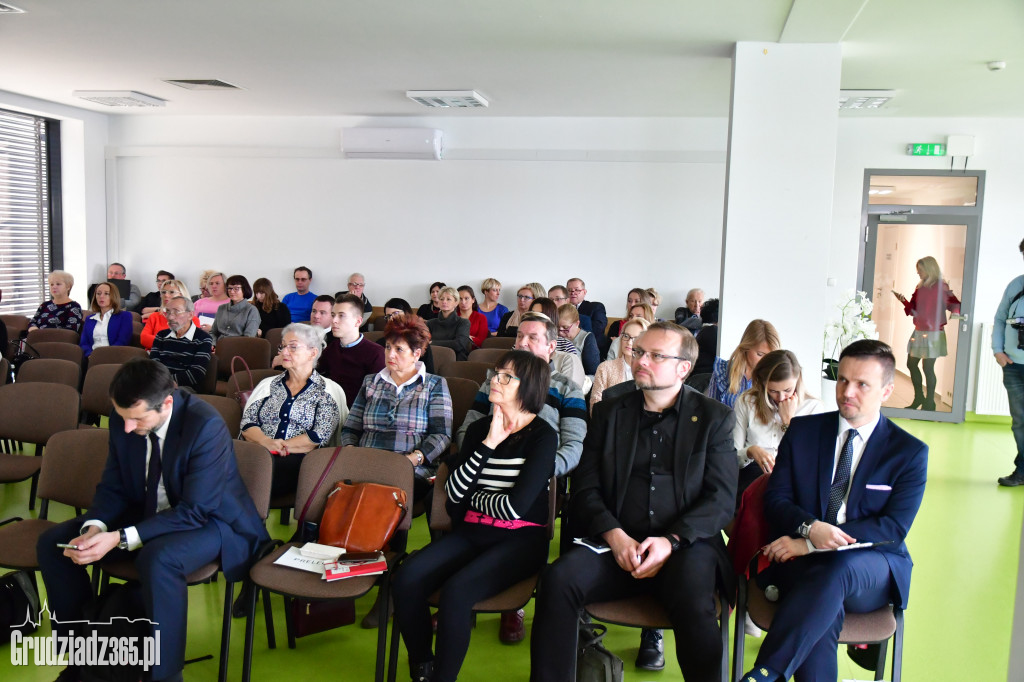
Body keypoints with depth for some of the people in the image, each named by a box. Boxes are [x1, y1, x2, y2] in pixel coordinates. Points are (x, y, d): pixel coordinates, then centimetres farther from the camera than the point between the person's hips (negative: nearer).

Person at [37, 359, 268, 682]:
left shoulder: (206, 425, -29)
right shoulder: (124, 418, -9)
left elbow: (194, 511, -28)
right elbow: (113, 488, 2)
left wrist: (121, 538, -34)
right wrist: (94, 527, -20)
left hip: (208, 520, -7)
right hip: (147, 513, 7)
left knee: (157, 559, -37)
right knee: (52, 543, -2)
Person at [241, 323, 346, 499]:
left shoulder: (328, 391, 10)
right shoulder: (268, 384, 23)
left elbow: (321, 435, -3)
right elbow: (247, 424, 10)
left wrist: (281, 446, -9)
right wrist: (266, 442, -11)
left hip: (300, 460, -3)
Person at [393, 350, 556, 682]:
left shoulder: (542, 436, -6)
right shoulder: (479, 429, 10)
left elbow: (515, 506, -16)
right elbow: (453, 494, -1)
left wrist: (473, 496, 1)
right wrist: (488, 443, -8)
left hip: (520, 540, -5)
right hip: (471, 533, 5)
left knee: (456, 591, -30)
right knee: (406, 579, -20)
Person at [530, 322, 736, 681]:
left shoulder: (714, 417, 8)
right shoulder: (608, 412, 14)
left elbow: (722, 499, 1)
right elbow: (585, 488, 7)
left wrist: (671, 541, -14)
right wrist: (615, 535, -11)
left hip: (686, 545, -1)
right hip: (616, 544, 2)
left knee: (693, 602, -34)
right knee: (558, 580, -26)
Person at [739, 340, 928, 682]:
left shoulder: (911, 452, 5)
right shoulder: (802, 431, 10)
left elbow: (894, 528, -6)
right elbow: (775, 499, 6)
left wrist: (808, 544, -16)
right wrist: (810, 528, -18)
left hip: (870, 571, -1)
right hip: (802, 562, 1)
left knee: (837, 568, -37)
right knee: (825, 609, -34)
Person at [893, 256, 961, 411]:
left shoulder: (942, 287, -10)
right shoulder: (920, 288, 9)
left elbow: (954, 304, -14)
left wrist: (956, 312, -35)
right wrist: (904, 301, -5)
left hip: (933, 334, -7)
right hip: (918, 332, 7)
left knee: (928, 368, -4)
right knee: (911, 364, 11)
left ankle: (929, 402, 10)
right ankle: (919, 398, 27)